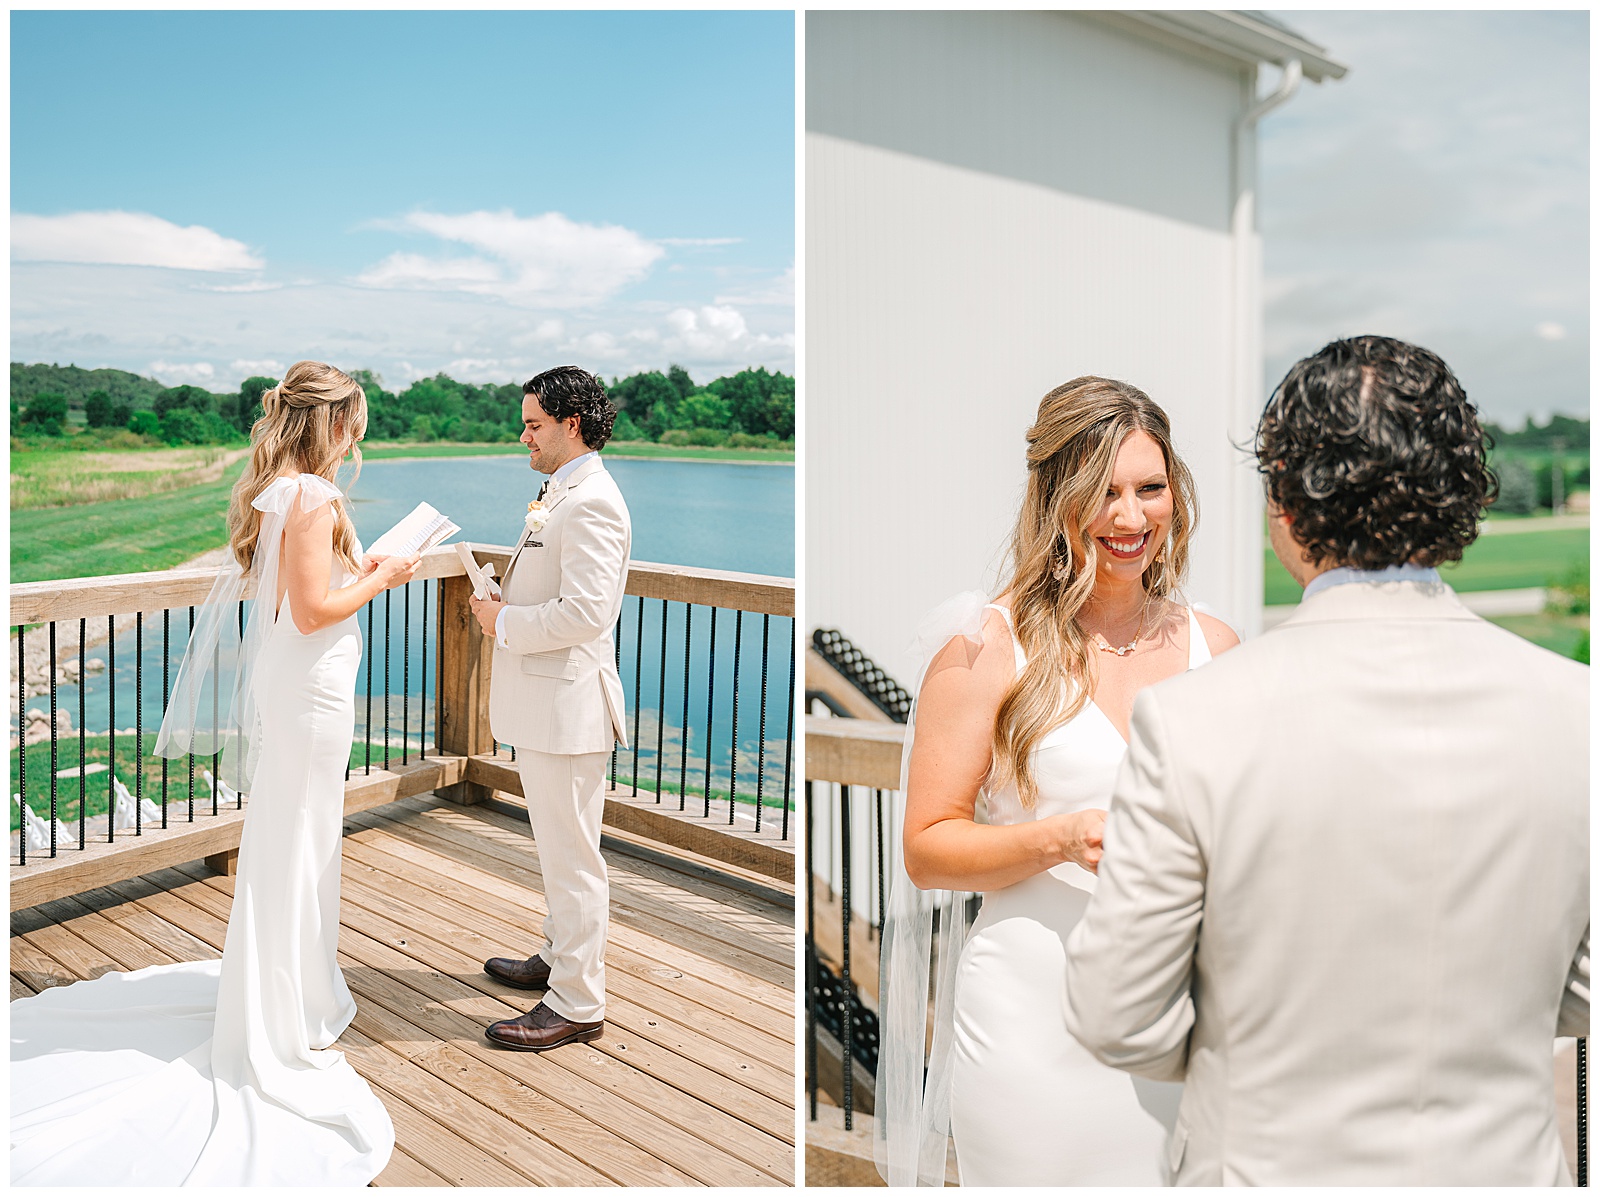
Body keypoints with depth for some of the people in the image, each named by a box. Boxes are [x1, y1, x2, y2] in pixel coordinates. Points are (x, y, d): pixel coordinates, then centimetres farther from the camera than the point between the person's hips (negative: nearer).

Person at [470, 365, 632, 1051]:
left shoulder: (592, 503, -18)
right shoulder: (560, 494, 16)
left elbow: (586, 609, -27)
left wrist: (505, 625, -15)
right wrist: (501, 605, 8)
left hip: (567, 704, -11)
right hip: (542, 703, 11)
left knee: (571, 855, -1)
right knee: (559, 847, 22)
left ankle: (577, 1005, 10)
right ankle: (560, 956, 38)